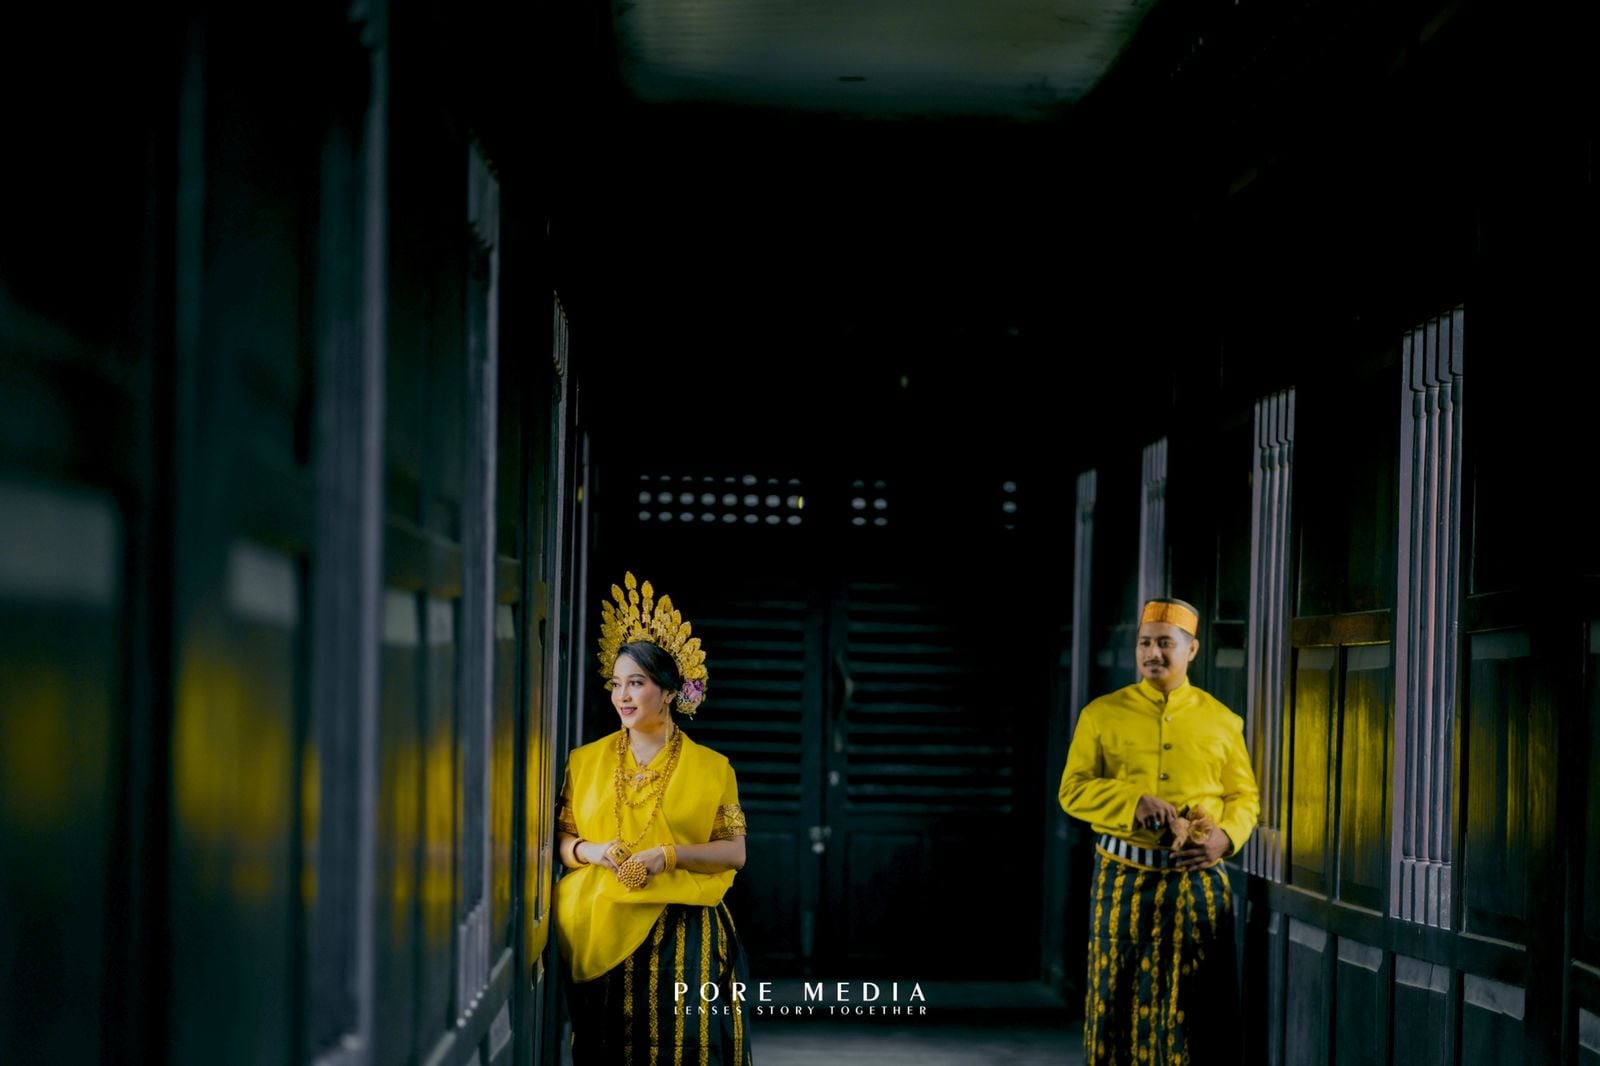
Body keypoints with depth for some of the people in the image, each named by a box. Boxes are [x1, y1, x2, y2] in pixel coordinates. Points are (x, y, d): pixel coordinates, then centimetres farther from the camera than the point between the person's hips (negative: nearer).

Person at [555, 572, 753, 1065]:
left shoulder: (710, 767, 3)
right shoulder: (587, 761, 10)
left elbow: (735, 851, 1)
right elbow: (561, 840, 13)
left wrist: (670, 855, -13)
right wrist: (589, 851, -9)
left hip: (684, 935, -2)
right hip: (600, 931, 2)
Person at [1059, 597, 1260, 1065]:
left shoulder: (1223, 721, 8)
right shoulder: (1102, 714, 5)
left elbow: (1245, 795, 10)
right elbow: (1073, 790, 0)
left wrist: (1225, 836, -10)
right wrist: (1134, 801, -16)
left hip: (1198, 881, 0)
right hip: (1125, 877, 0)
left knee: (1195, 1001, 1)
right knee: (1120, 994, 3)